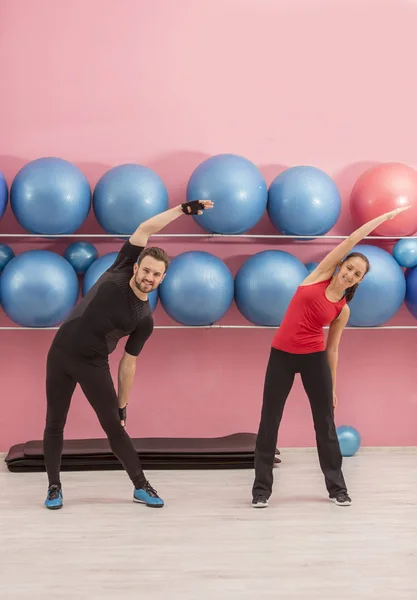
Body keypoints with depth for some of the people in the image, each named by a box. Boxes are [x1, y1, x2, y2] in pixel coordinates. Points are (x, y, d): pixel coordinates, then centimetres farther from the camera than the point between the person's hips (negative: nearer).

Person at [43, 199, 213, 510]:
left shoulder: (144, 319, -4)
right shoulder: (119, 271, -4)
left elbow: (128, 363, 2)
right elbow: (145, 230, -8)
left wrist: (123, 405, 1)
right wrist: (184, 209, -10)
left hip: (94, 364, 0)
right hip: (61, 354, 1)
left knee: (114, 427, -4)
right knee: (55, 424, 4)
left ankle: (141, 486, 8)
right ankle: (54, 487, 17)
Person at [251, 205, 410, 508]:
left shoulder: (343, 310, 4)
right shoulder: (320, 275, 0)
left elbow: (332, 350, 9)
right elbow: (350, 241, -1)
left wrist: (333, 387, 7)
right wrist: (385, 216, 3)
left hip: (315, 358, 1)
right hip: (282, 355, -1)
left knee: (325, 421, 5)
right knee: (269, 421, -1)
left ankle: (337, 487, 17)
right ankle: (262, 489, 9)